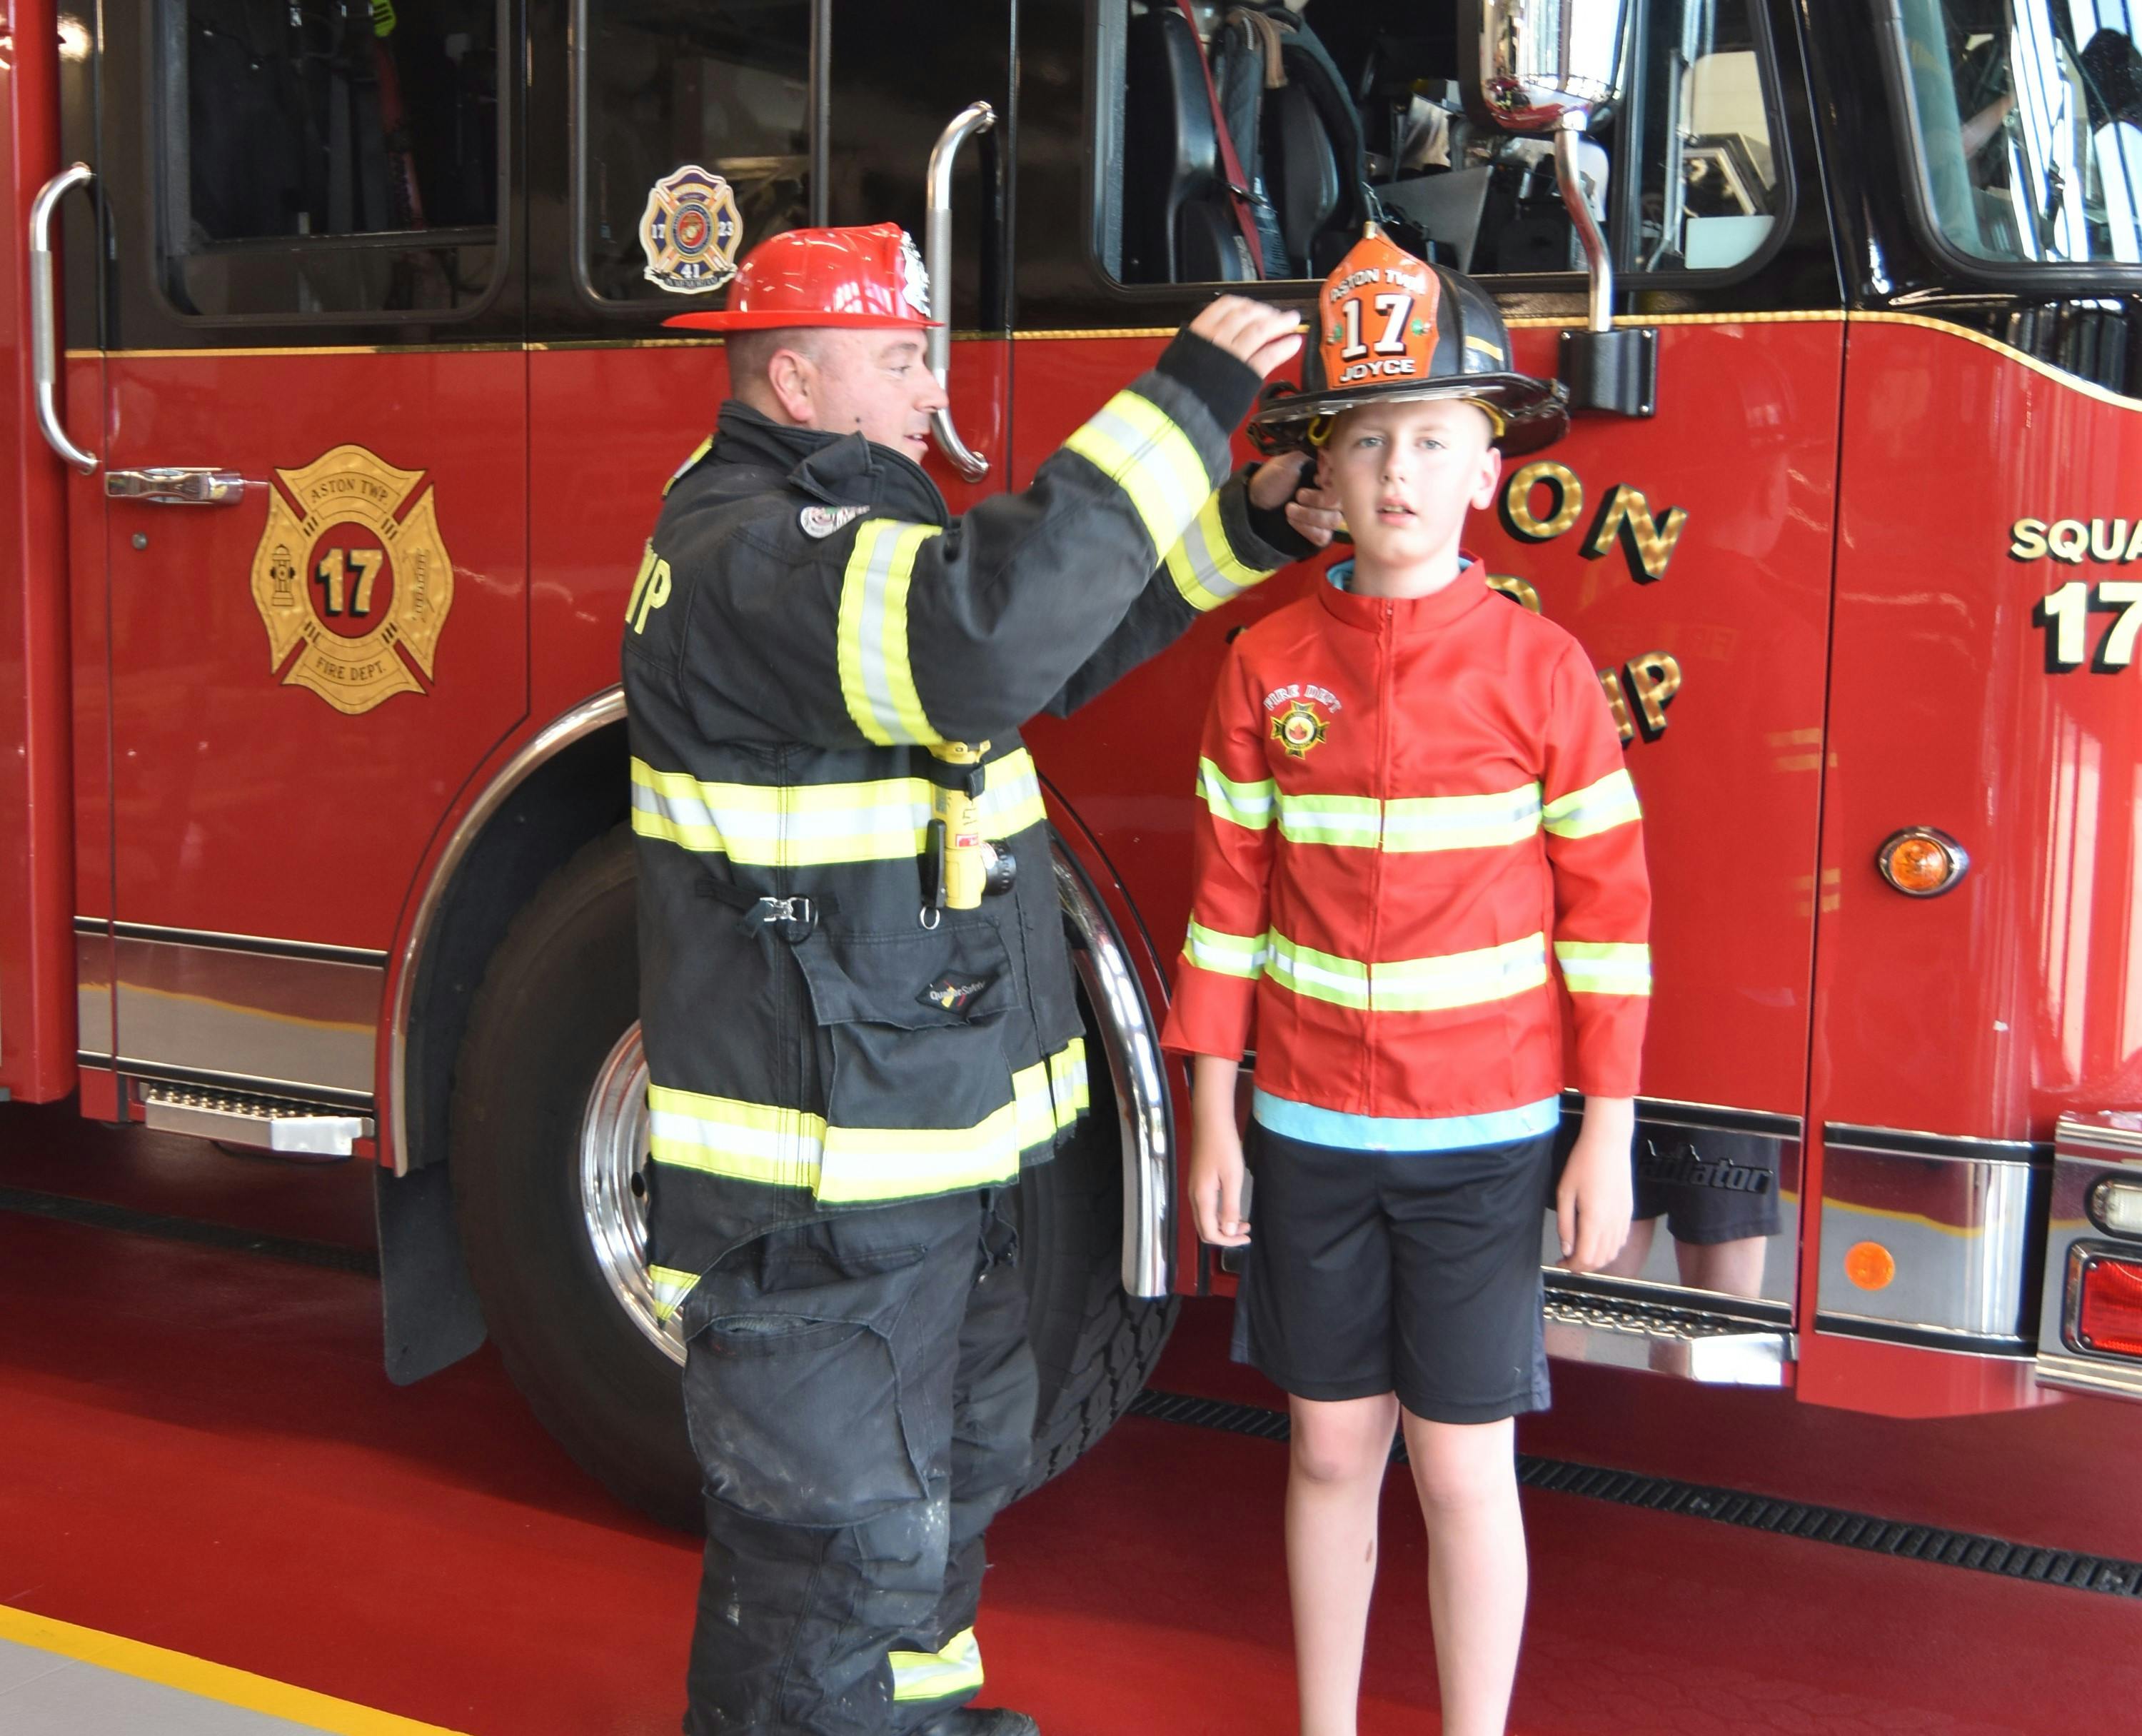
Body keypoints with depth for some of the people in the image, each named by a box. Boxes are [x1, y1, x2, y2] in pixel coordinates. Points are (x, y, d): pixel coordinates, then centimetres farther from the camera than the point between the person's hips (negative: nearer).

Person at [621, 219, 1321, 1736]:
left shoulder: (840, 520, 11)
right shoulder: (750, 558, -22)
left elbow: (1057, 642, 18)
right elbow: (983, 633, -39)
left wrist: (1239, 526, 6)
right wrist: (1182, 406, -34)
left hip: (928, 1128, 11)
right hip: (820, 1179, -11)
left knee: (962, 1457, 28)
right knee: (844, 1536, 3)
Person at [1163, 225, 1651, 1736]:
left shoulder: (1541, 669, -7)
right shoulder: (1268, 666, -1)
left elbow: (1606, 908, -4)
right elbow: (1229, 901, 2)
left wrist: (1608, 1140, -5)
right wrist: (1212, 1121, 2)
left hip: (1483, 1141, -2)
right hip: (1309, 1135, 2)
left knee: (1462, 1470, 6)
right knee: (1331, 1452, 14)